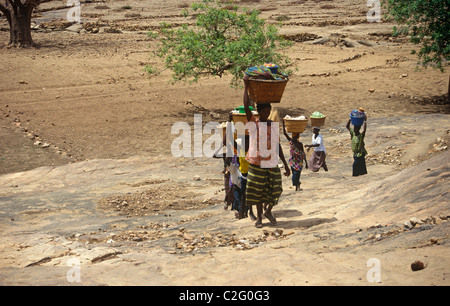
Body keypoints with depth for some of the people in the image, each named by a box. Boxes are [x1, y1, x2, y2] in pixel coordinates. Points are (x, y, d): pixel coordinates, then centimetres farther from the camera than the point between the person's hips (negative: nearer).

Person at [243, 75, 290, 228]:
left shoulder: (274, 126, 8)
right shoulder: (253, 123, -3)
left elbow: (278, 146, 12)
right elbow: (246, 106, -17)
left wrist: (285, 164, 10)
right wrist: (246, 86, -18)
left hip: (272, 163, 3)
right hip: (257, 163, -3)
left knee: (274, 190, 3)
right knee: (258, 191, 4)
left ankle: (269, 211, 30)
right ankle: (259, 217, 19)